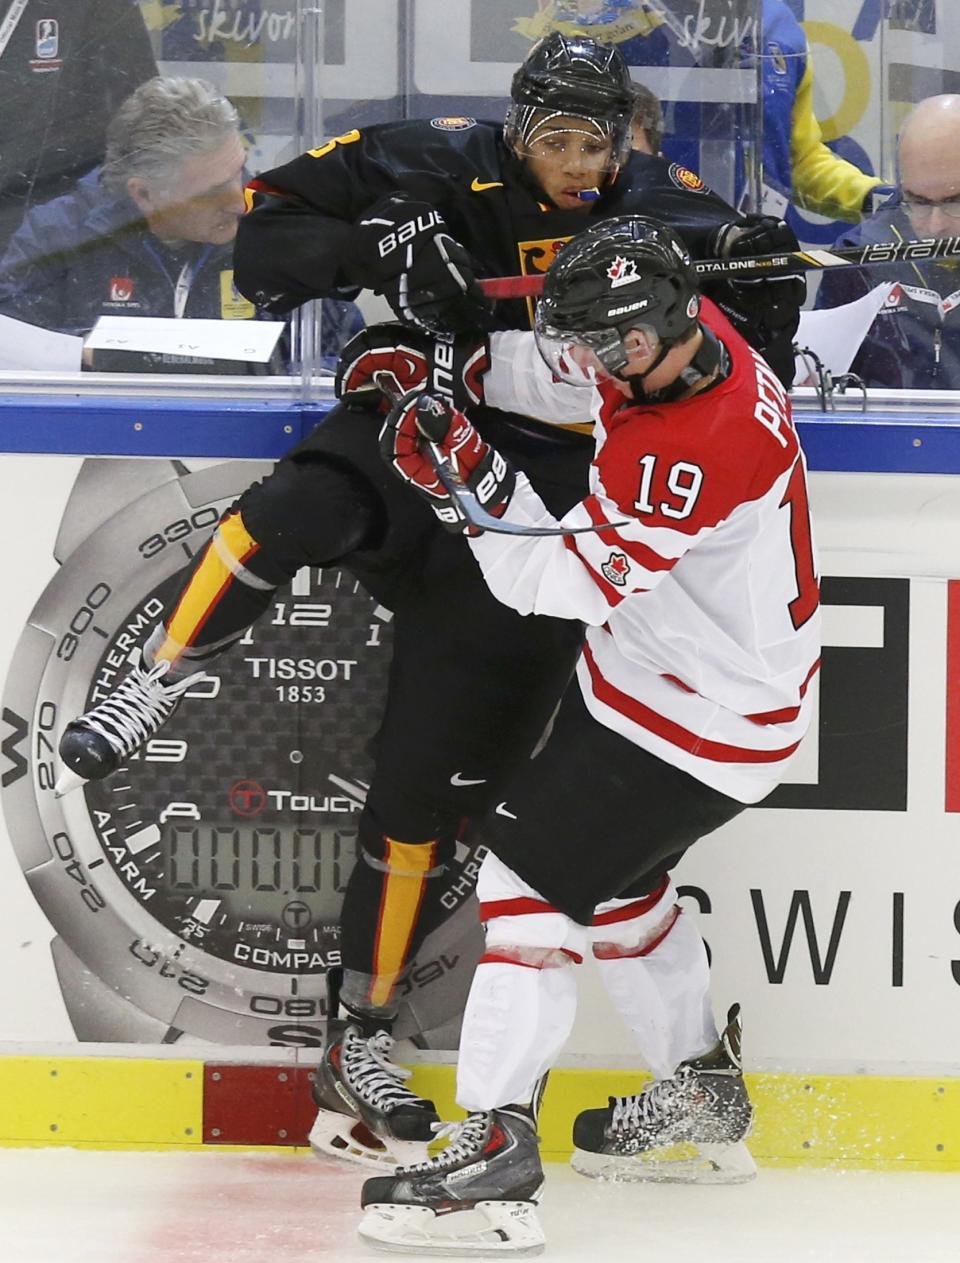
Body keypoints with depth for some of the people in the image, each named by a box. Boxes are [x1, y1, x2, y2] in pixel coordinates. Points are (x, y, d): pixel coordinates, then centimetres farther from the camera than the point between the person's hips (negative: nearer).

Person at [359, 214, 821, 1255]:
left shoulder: (701, 446, -35)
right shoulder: (678, 339, -8)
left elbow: (566, 583, -31)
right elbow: (549, 370, 11)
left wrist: (473, 481, -34)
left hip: (696, 720, -10)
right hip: (655, 669, 10)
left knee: (531, 875, -11)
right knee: (609, 871, 24)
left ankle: (493, 1153, -11)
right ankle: (702, 1101, 39)